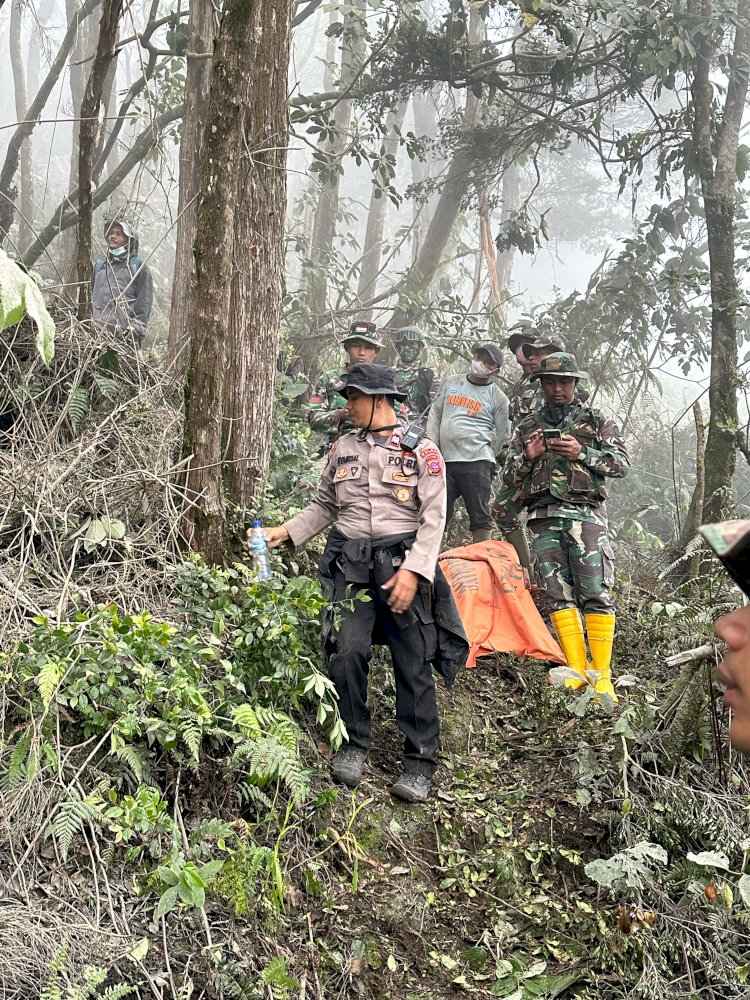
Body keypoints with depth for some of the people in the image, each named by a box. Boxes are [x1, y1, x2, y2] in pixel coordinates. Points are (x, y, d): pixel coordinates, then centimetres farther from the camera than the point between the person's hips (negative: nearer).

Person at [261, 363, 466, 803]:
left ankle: (420, 764, 10)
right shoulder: (343, 448, 12)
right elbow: (324, 506, 21)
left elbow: (433, 518, -5)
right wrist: (284, 532, 8)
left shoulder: (421, 450, -1)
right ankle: (353, 745, 11)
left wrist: (412, 571, -15)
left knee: (413, 663, -1)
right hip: (350, 564, 3)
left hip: (403, 563, -3)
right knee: (347, 652, -10)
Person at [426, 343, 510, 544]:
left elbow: (503, 436, 5)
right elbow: (435, 414, 16)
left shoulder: (498, 398, 3)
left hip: (476, 463, -3)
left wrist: (488, 463, 4)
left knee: (480, 516, -1)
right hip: (444, 460, 3)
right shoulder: (450, 383, 14)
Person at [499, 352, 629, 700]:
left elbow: (621, 463, 3)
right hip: (543, 518, 3)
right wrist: (527, 457, -3)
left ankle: (602, 675, -4)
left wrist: (581, 453, -10)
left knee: (596, 593, -9)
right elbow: (508, 478, 17)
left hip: (586, 514, -3)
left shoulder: (596, 421, 12)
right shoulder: (527, 427, 19)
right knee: (557, 594, -1)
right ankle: (577, 671, 5)